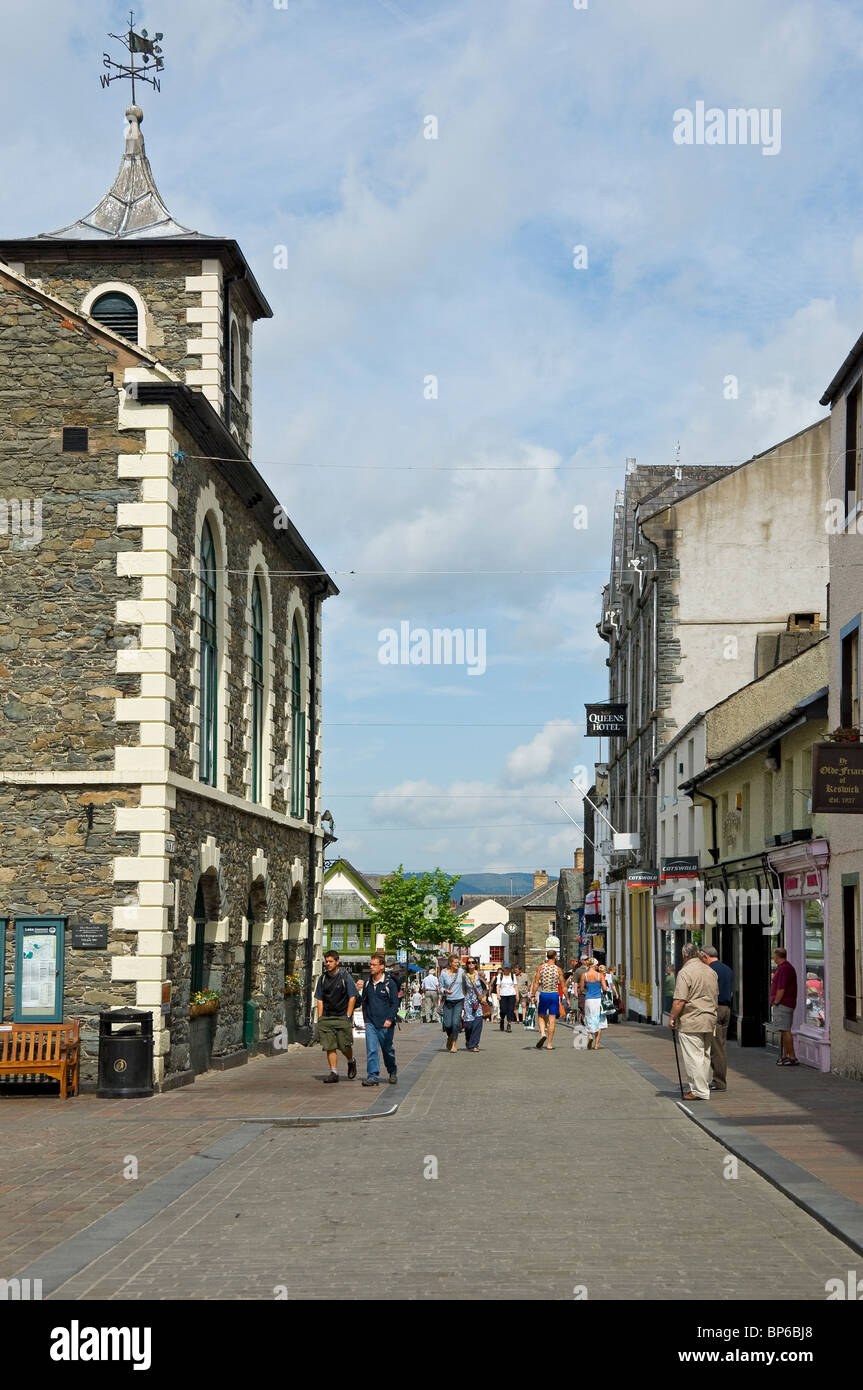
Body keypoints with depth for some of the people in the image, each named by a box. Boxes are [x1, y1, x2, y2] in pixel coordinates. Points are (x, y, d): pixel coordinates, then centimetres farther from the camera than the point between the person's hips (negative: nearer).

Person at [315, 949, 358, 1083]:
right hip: (326, 1017, 3)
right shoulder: (323, 978, 8)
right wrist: (320, 1019, 4)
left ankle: (351, 1062, 28)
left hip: (342, 1017, -3)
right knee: (329, 1046, -2)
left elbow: (352, 997, -3)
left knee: (344, 1046, -1)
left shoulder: (345, 977, -4)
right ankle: (333, 1072, 4)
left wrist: (348, 1016, -9)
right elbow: (320, 1000, 11)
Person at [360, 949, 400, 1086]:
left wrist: (390, 1019, -22)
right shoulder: (368, 983, 8)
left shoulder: (390, 983, -7)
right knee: (371, 1050, -9)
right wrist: (366, 1019, 18)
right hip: (371, 1023, 3)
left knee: (388, 1050, 11)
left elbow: (395, 1003, -9)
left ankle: (393, 1072, 33)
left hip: (385, 1024, -3)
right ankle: (373, 1076, -8)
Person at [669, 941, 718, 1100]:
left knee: (693, 1056, -4)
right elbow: (715, 996, 21)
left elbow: (679, 1001, -18)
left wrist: (672, 1018, -8)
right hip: (709, 1020, 8)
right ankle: (701, 1086, 21)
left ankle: (699, 1091, -5)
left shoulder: (685, 972, -13)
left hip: (690, 1022, -8)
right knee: (705, 1055, 14)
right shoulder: (711, 971, 12)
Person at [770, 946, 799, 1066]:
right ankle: (785, 1056, 19)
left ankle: (792, 1057, -12)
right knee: (785, 1030, 14)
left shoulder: (783, 969, -16)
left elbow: (781, 989, -21)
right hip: (788, 1004, 11)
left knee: (785, 1031, -11)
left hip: (782, 1004, -11)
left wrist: (775, 1003, -14)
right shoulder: (787, 967, 19)